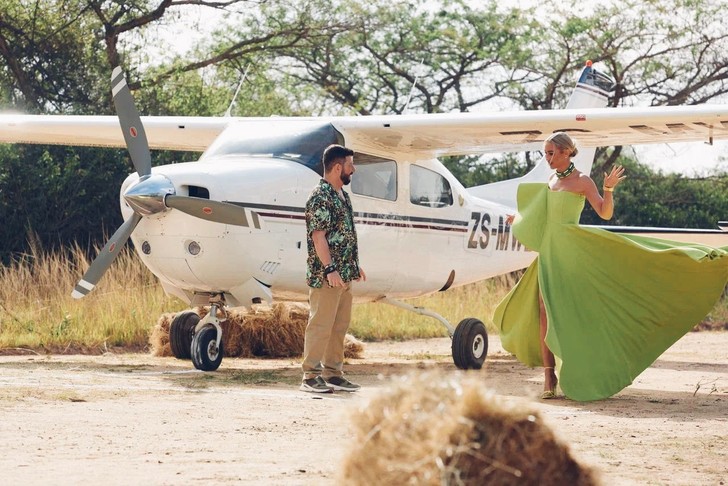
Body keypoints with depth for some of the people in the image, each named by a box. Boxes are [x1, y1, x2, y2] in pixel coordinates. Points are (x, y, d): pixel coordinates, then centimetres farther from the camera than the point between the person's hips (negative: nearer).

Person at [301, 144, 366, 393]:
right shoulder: (320, 198, -13)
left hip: (344, 275, 10)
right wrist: (330, 269, -23)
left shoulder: (342, 196, 16)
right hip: (325, 277, -10)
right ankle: (311, 376, -3)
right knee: (320, 325, -6)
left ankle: (333, 373, 17)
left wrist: (354, 265, 22)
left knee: (339, 326, 11)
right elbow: (318, 236, -19)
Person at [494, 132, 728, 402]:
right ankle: (549, 378, -1)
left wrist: (609, 189, -29)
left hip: (572, 252, -6)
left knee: (573, 311, -7)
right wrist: (518, 220, 37)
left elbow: (605, 213, -13)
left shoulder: (581, 181, -6)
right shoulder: (551, 182, 15)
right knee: (546, 311, -1)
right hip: (548, 251, 6)